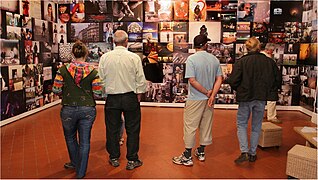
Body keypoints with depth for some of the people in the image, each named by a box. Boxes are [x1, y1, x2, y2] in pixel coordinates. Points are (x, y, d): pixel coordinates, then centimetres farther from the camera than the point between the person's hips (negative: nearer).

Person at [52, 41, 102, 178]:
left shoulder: (63, 69, -7)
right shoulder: (93, 71, -7)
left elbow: (56, 90, -5)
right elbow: (98, 93, -8)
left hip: (69, 109, 0)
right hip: (88, 109, 0)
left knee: (70, 137, 25)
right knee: (84, 141, 12)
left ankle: (75, 163, 45)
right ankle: (81, 172, 23)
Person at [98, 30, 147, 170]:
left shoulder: (105, 57, -3)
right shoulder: (134, 57, -8)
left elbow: (101, 78, 1)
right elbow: (140, 80, -5)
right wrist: (138, 96, 7)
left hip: (112, 98, 2)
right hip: (130, 97, -1)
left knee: (112, 129, 14)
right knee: (132, 129, 9)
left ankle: (114, 158, 27)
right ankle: (132, 160, 17)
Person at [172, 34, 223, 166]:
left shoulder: (191, 59, -13)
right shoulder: (214, 59, 3)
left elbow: (192, 81, -19)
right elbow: (219, 79, -2)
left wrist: (206, 92, -10)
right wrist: (212, 95, -9)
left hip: (195, 99, -5)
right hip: (209, 99, 6)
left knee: (190, 126, 2)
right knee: (206, 125, 16)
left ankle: (187, 157, 9)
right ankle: (201, 152, 30)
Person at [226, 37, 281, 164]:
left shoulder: (241, 61, -11)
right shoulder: (269, 62, -1)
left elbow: (233, 81, -14)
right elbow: (277, 80, 6)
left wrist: (239, 90, 6)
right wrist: (269, 92, 20)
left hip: (245, 97, -2)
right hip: (261, 98, 3)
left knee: (241, 124, 12)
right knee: (256, 126, 15)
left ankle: (244, 152, -2)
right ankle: (253, 154, 22)